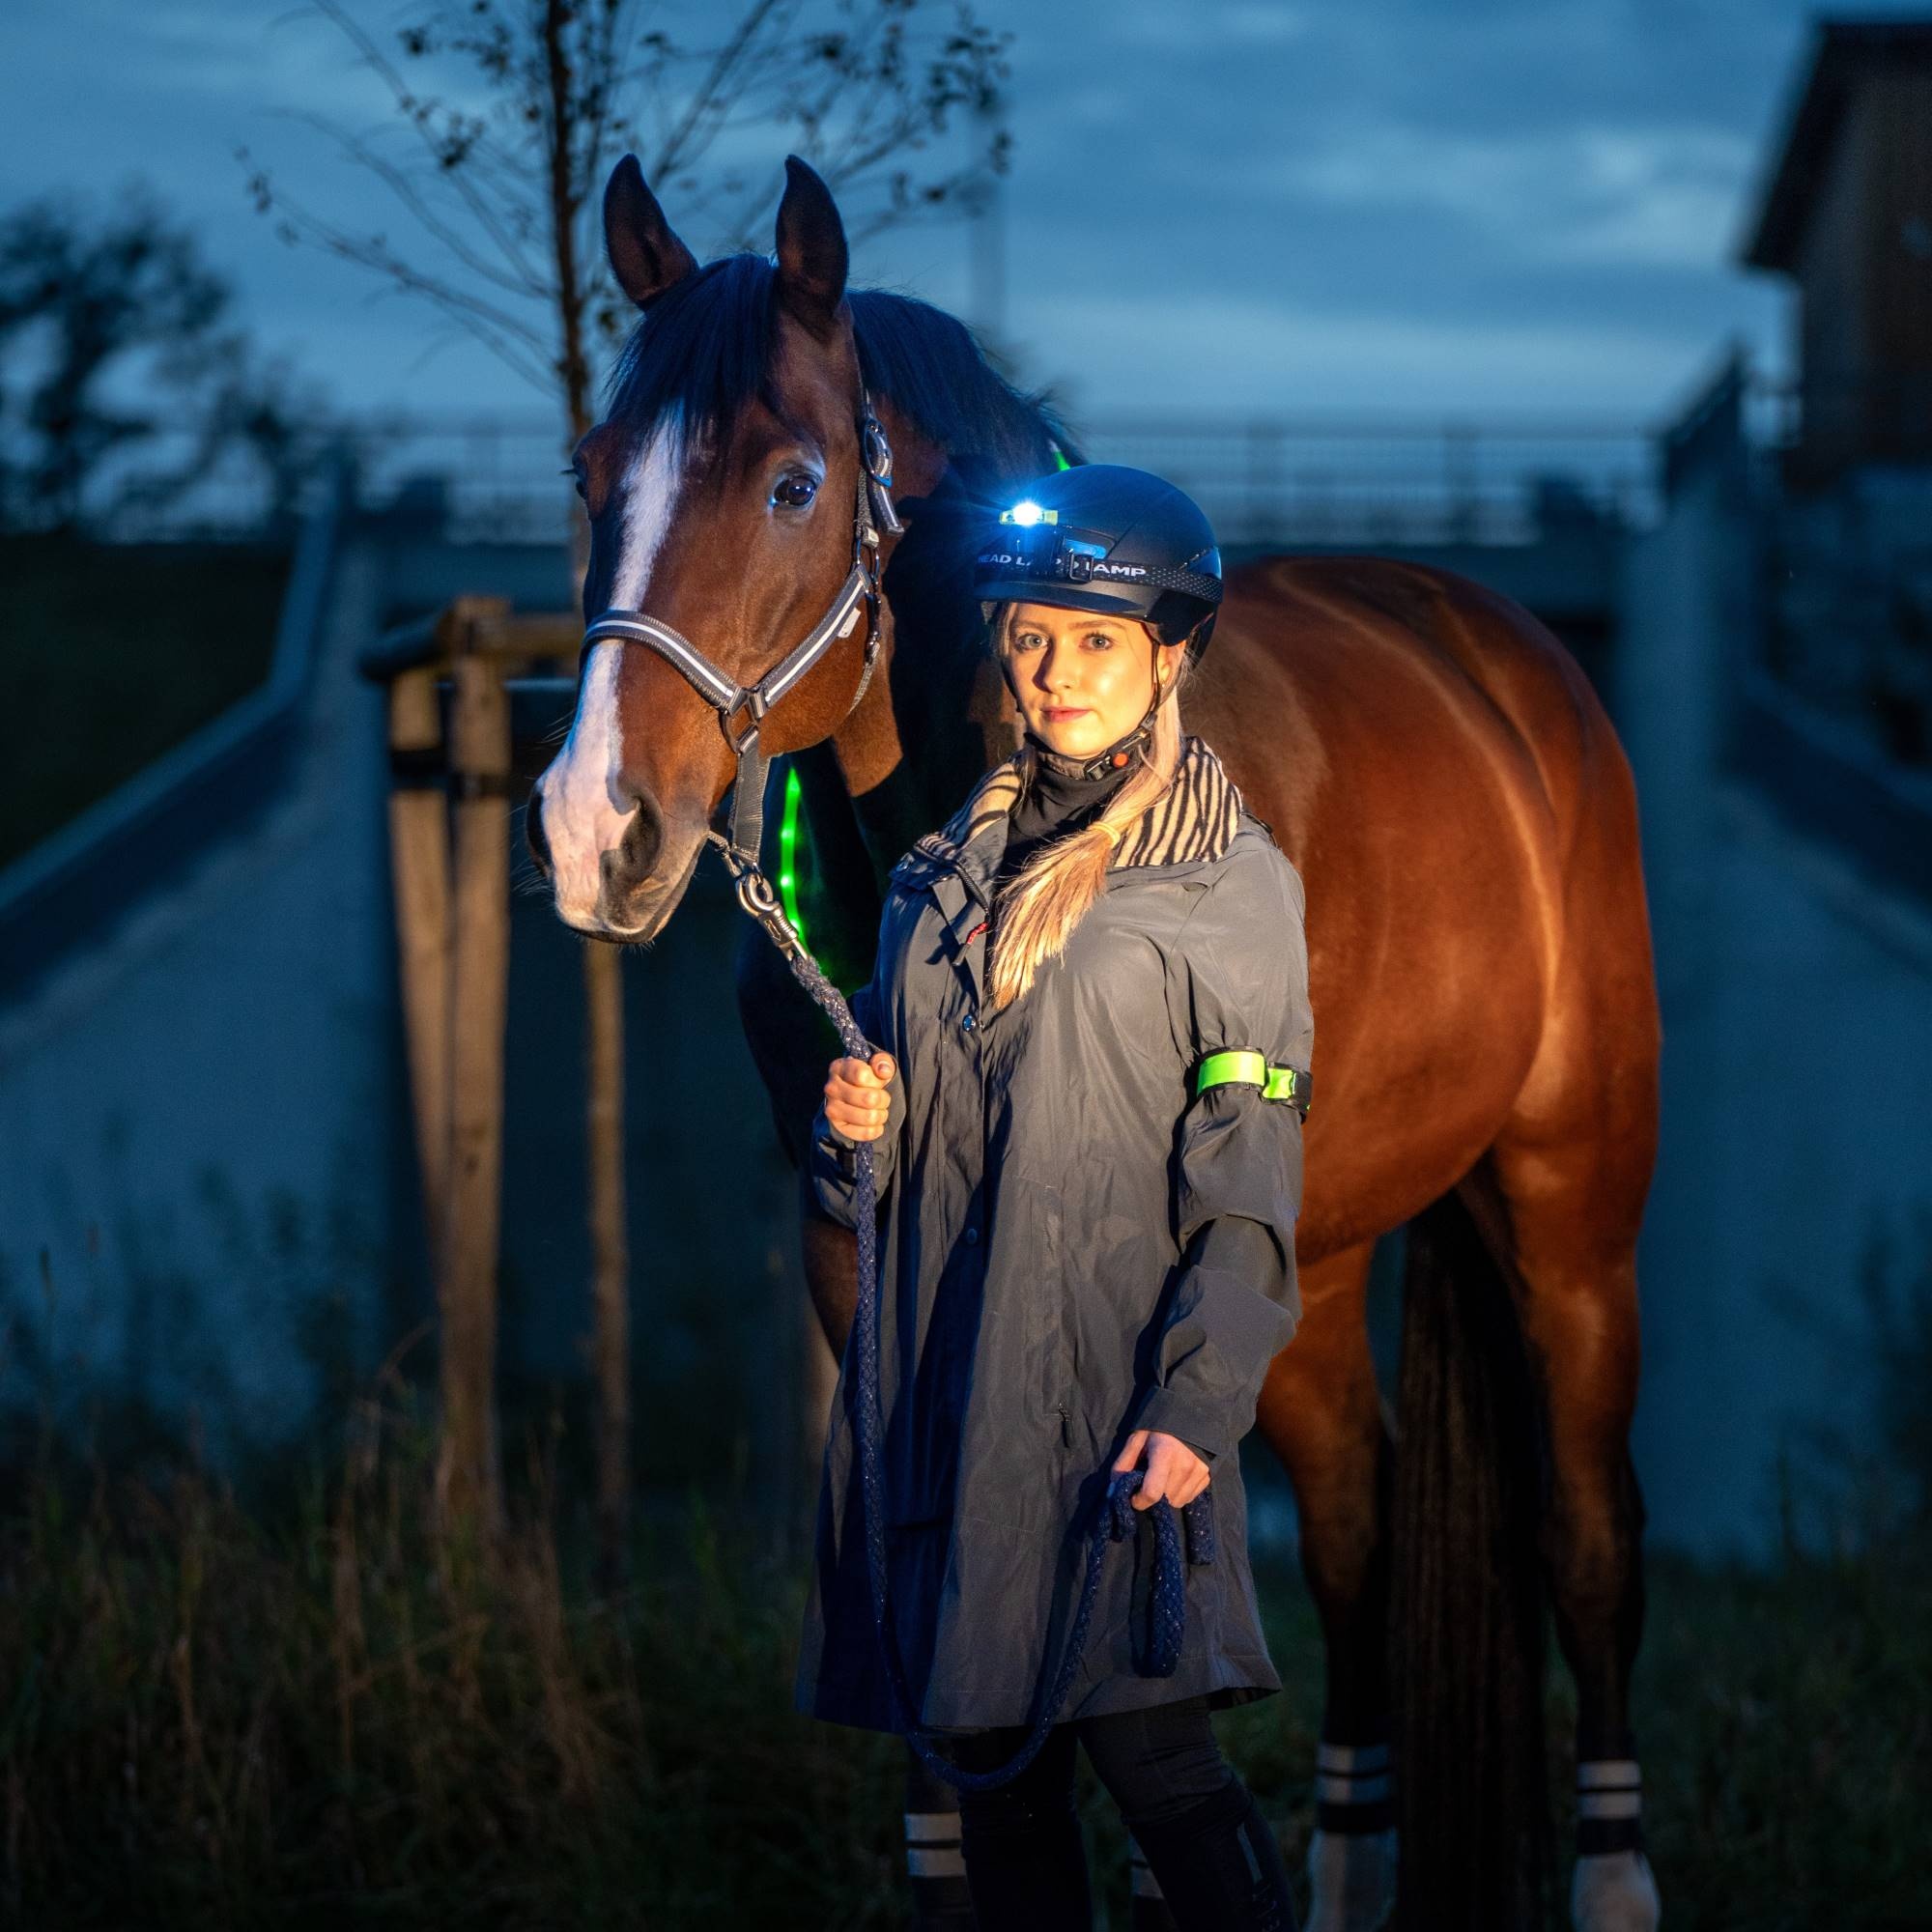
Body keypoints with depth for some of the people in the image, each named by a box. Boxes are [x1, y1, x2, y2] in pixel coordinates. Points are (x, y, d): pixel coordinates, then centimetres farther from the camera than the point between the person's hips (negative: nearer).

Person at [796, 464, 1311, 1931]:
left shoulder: (1234, 884, -2)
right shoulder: (952, 866, 14)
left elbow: (1249, 1182, -7)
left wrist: (1198, 1406, -17)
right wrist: (863, 1123, -2)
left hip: (1113, 1383, -5)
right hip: (945, 1372, 5)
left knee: (1155, 1757, -13)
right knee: (998, 1778, 7)